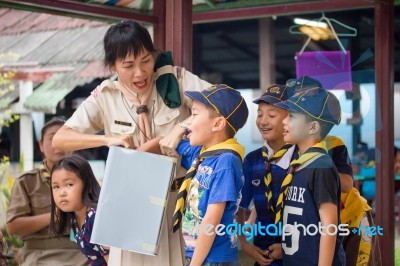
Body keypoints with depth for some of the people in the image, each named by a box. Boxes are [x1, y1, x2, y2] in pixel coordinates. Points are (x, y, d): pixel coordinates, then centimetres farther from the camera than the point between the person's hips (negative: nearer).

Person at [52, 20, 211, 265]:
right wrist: (107, 139, -22)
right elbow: (60, 140, -7)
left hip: (182, 196, -1)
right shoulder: (105, 97, -3)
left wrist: (183, 127, -27)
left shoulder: (175, 79, -6)